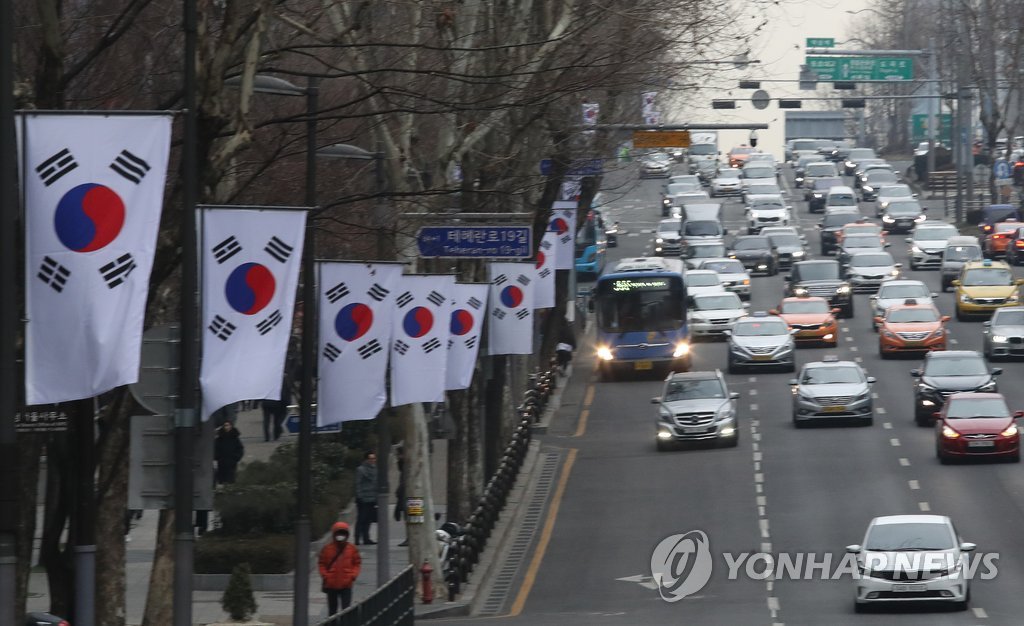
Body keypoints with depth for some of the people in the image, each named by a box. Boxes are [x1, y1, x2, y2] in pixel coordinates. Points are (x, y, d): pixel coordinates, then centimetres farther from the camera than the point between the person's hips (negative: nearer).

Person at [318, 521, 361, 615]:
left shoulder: (352, 549, 0)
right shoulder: (327, 549, -1)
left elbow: (357, 563, 5)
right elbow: (322, 564, 4)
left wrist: (353, 575, -8)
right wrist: (325, 575, -9)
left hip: (346, 585, -1)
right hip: (331, 584, 1)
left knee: (346, 608, -7)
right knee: (332, 608, 12)